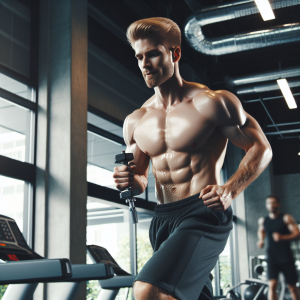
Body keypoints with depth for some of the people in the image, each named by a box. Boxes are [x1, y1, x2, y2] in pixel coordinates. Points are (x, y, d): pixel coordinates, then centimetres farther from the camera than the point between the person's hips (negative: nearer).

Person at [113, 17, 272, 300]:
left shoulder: (211, 103, -7)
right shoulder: (135, 122, 9)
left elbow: (260, 148, -4)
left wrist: (230, 191, -19)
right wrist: (130, 180, -7)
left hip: (203, 213, -7)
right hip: (163, 219, 7)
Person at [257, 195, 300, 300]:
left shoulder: (286, 218, -4)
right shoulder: (262, 221, 7)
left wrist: (282, 237, -28)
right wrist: (261, 240, 8)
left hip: (286, 257, -1)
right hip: (272, 258, 1)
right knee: (272, 285, -15)